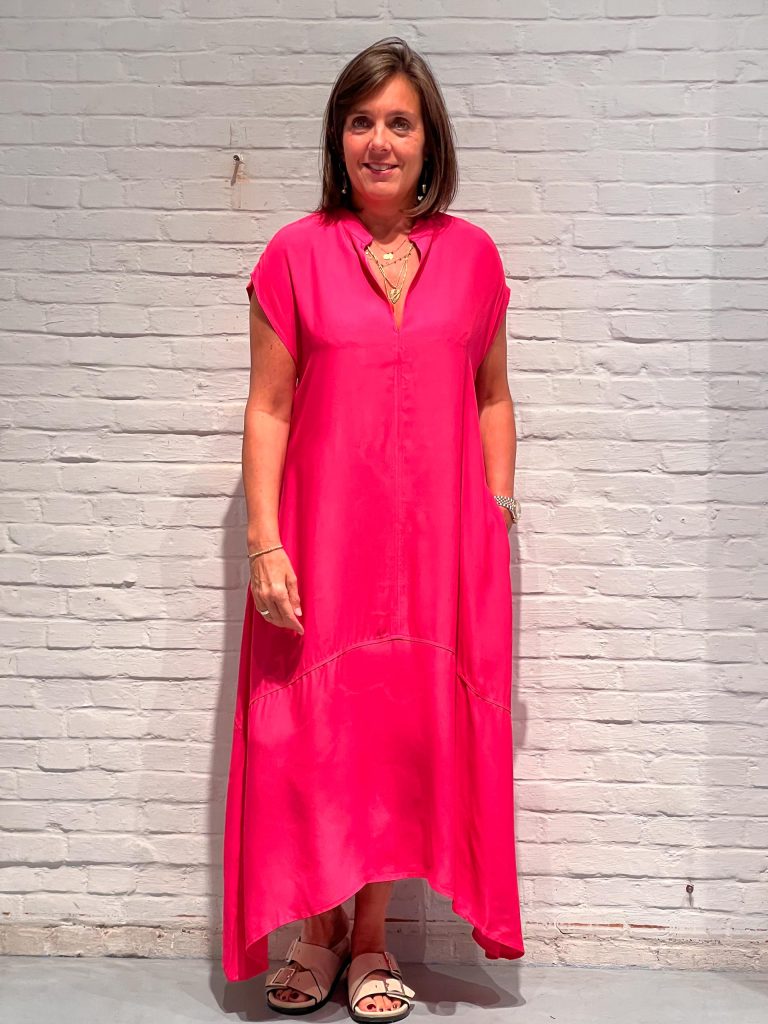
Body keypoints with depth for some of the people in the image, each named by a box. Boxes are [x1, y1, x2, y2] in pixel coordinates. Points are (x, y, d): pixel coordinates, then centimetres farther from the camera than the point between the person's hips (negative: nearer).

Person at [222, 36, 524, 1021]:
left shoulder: (473, 255, 5)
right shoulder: (295, 254, 0)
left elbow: (491, 400, 12)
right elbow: (268, 408, -2)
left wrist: (499, 517, 5)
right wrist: (265, 542, -9)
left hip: (438, 542, 2)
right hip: (322, 539, -1)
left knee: (409, 732, 7)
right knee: (312, 735, 5)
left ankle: (371, 939, 25)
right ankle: (317, 934, 26)